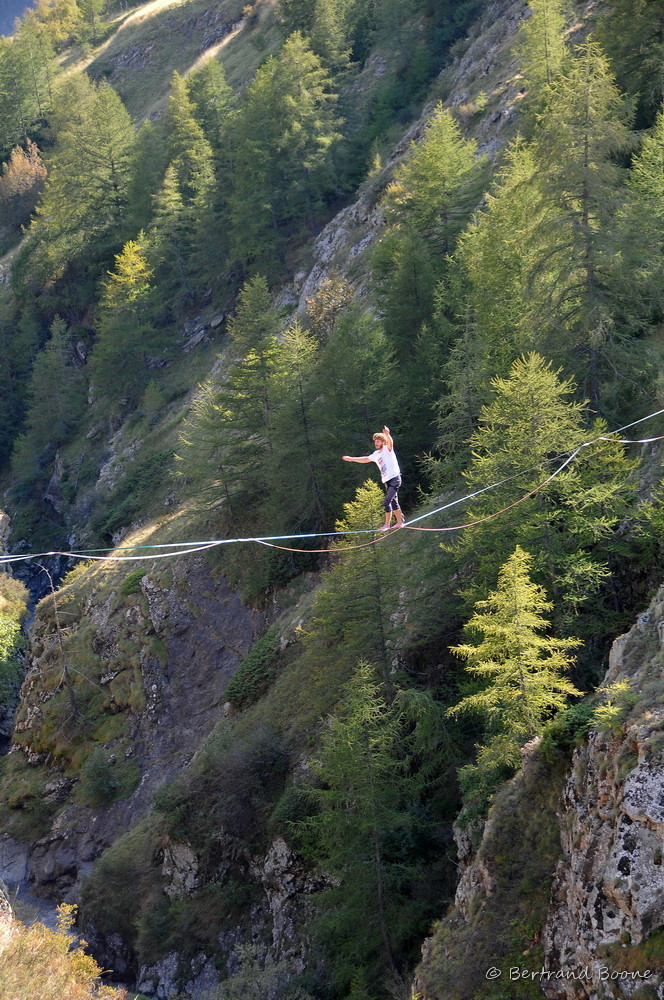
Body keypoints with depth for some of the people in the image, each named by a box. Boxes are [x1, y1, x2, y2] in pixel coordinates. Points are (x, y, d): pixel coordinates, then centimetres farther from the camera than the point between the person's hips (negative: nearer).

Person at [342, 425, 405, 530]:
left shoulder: (387, 449, -8)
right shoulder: (376, 454, 15)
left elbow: (390, 443, -30)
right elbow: (366, 459, 29)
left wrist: (387, 434, -52)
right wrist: (352, 459, 32)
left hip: (395, 479, -8)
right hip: (386, 481, 8)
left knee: (387, 502, -13)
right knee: (393, 502, 13)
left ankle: (387, 524, -8)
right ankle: (400, 522, 21)